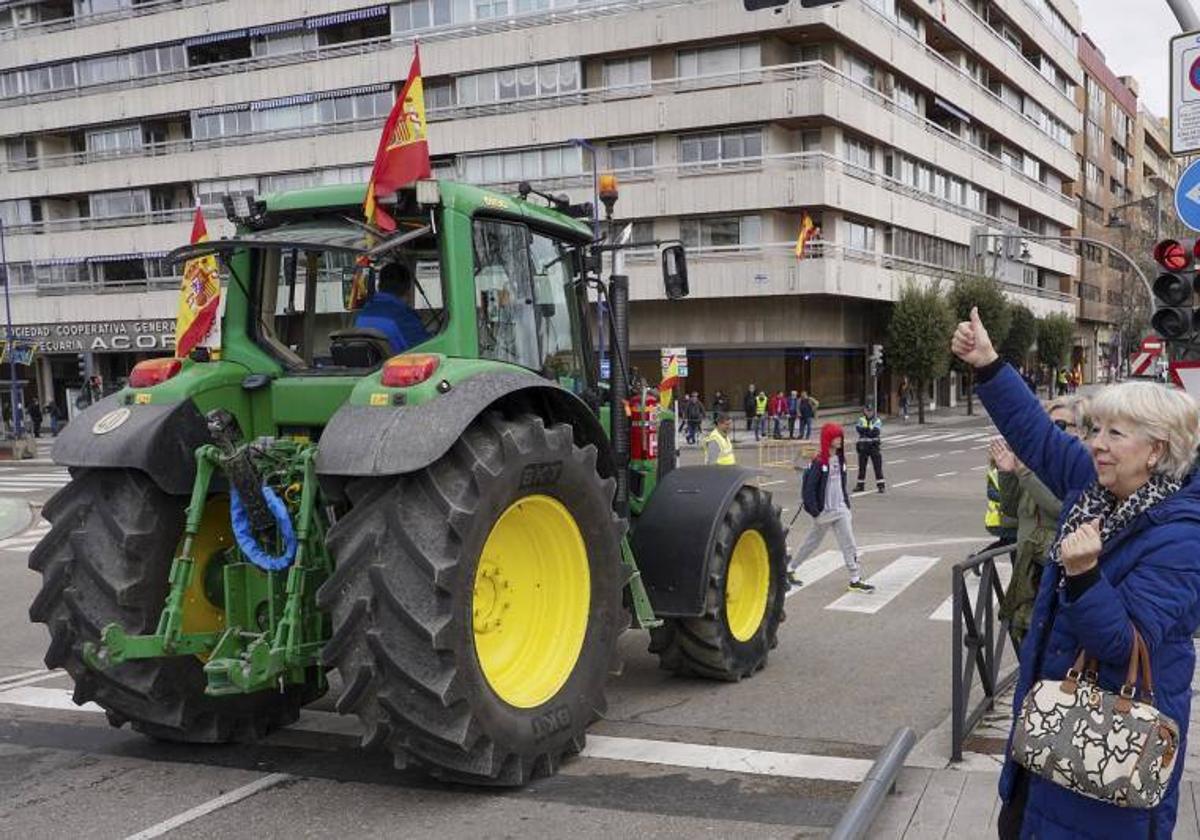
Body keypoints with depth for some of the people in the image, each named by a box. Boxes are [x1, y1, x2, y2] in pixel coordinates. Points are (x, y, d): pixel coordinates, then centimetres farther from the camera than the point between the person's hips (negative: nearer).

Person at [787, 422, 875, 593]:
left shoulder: (840, 459, 7)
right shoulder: (819, 462, -16)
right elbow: (808, 488, -16)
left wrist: (846, 502, 13)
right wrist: (814, 511, -17)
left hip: (840, 509, 7)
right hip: (823, 512, -7)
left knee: (849, 544, 5)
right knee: (812, 542, 1)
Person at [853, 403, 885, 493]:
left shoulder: (877, 421, -1)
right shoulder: (861, 420, 6)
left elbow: (876, 432, -16)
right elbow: (857, 428, -12)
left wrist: (864, 430, -16)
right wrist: (869, 430, -20)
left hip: (874, 446, -2)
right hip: (863, 446, 3)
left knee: (878, 467, -4)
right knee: (862, 466, 10)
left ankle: (880, 485, 1)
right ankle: (859, 485, 20)